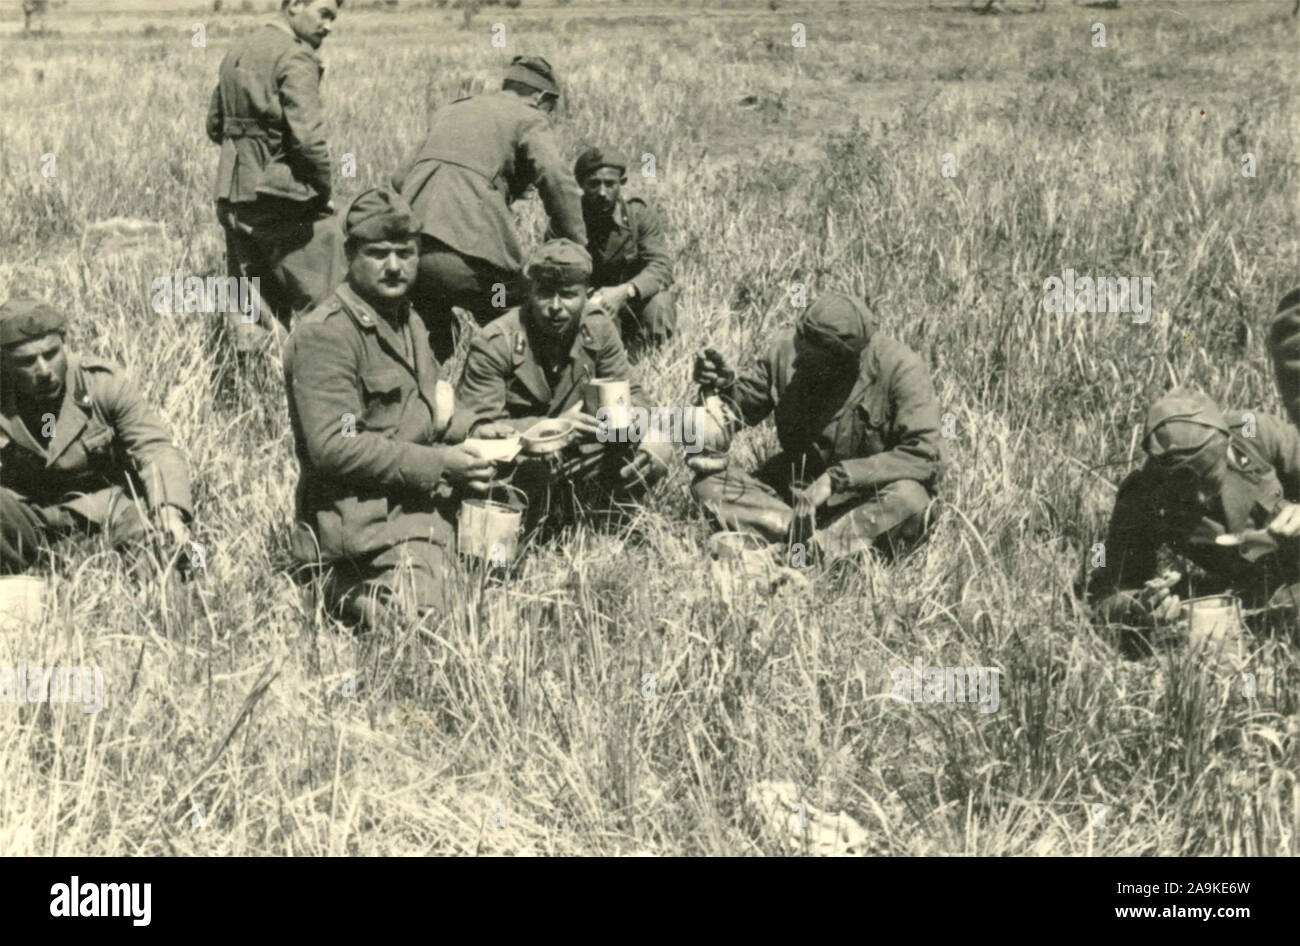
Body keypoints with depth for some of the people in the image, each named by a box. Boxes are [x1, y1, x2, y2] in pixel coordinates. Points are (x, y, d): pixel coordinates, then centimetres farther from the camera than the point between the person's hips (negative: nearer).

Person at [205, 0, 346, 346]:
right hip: (283, 201, -8)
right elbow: (307, 137, -21)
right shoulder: (296, 58, -12)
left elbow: (215, 126, 23)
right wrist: (323, 189, -8)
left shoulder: (237, 52, 14)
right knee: (324, 305, -3)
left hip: (232, 198, 8)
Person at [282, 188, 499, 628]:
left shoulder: (408, 322, 18)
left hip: (422, 506, 10)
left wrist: (473, 431, 5)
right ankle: (346, 591, 0)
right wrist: (436, 464, -19)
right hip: (367, 521, -10)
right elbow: (334, 447, -21)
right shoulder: (324, 334, -14)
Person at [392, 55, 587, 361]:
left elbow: (400, 178, 30)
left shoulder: (449, 112, 28)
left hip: (408, 250, 6)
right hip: (467, 253, -6)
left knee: (432, 348, 24)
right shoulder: (530, 120, 9)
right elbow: (555, 178, -10)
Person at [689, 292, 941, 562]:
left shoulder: (900, 369, -20)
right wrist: (724, 385, -17)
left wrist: (837, 478, -28)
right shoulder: (786, 349, -8)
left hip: (868, 498, -5)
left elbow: (922, 455, -25)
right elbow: (744, 406, 7)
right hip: (795, 489, 5)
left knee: (909, 499, -38)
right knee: (707, 483, -17)